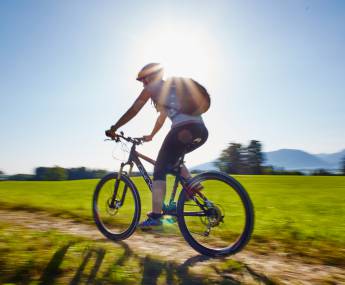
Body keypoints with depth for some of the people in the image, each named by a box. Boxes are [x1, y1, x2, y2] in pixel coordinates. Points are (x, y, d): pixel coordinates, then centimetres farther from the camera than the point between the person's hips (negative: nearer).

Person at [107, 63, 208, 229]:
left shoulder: (152, 87, 12)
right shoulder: (172, 87, 35)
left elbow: (132, 111, 14)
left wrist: (114, 128, 24)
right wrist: (151, 136, 51)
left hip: (184, 129, -8)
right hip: (202, 131, 8)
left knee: (159, 171, 1)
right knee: (173, 160, 30)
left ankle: (155, 216, 0)